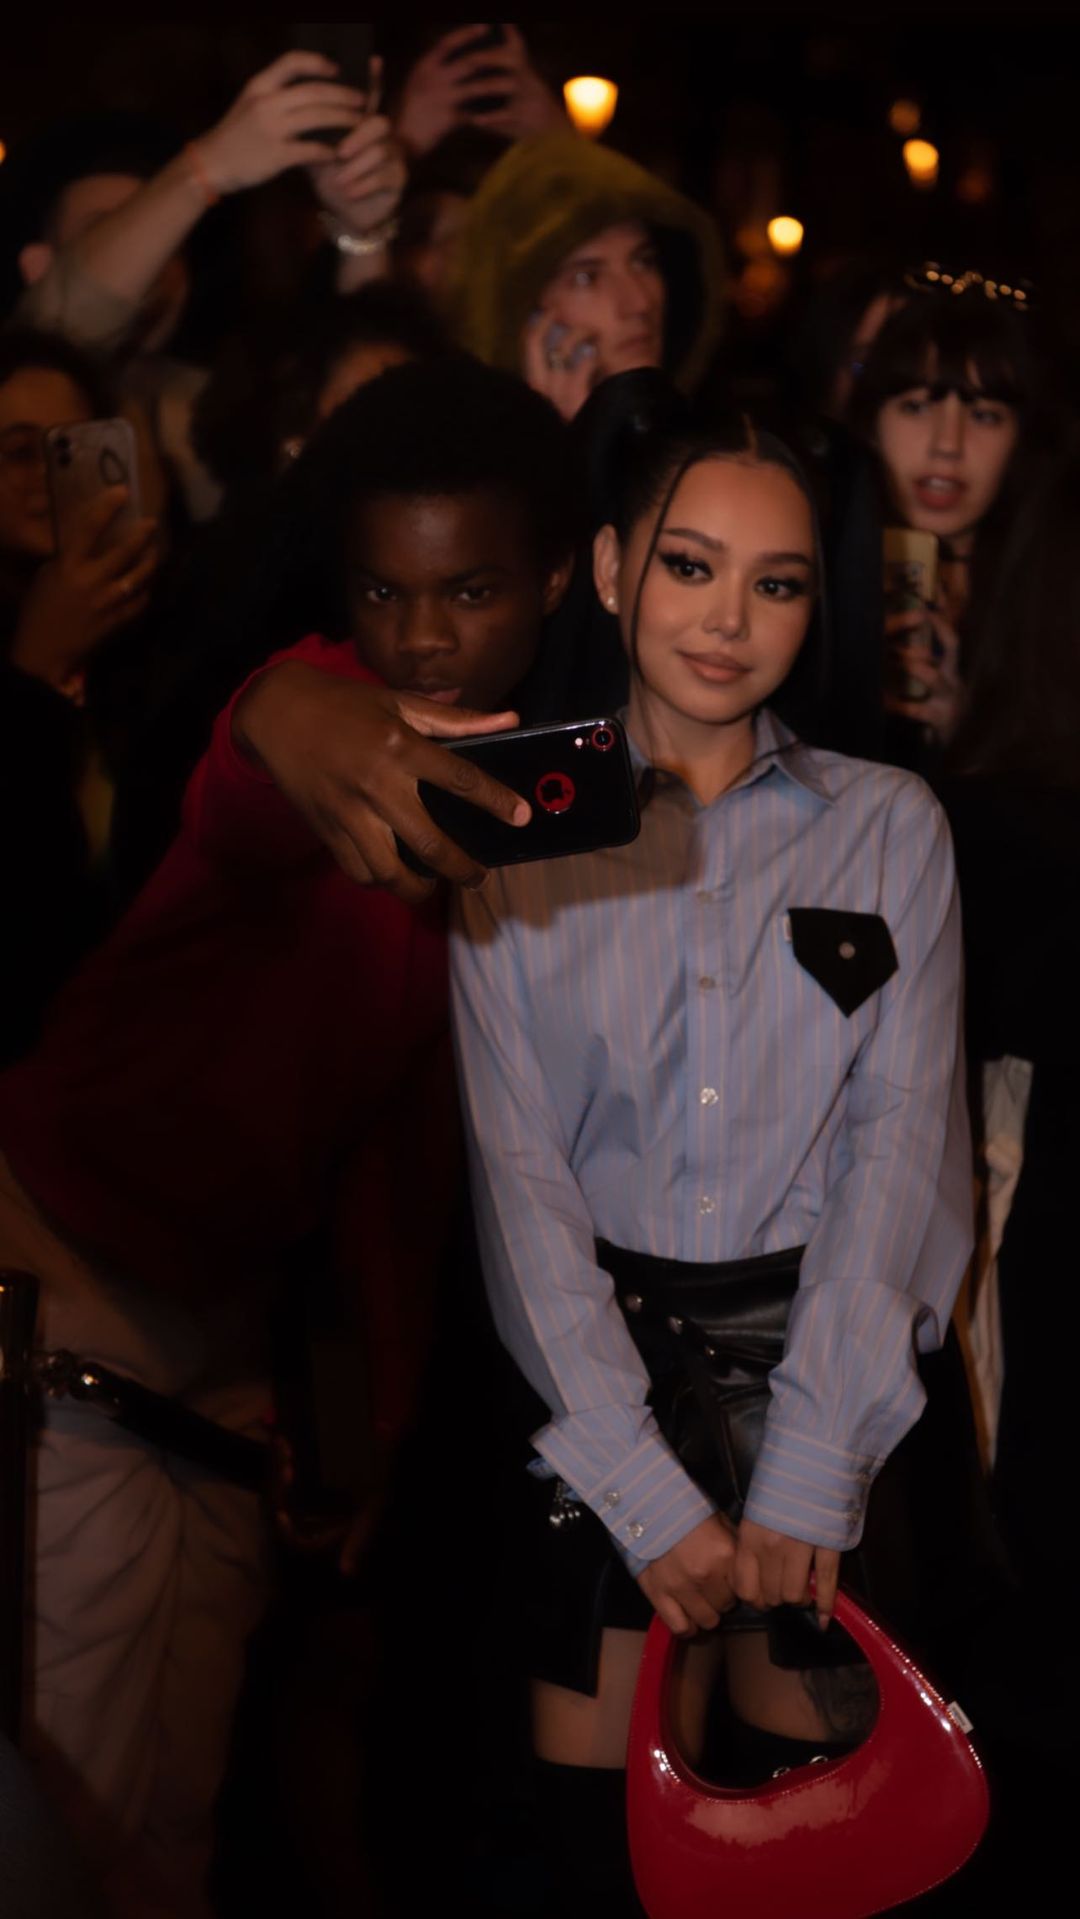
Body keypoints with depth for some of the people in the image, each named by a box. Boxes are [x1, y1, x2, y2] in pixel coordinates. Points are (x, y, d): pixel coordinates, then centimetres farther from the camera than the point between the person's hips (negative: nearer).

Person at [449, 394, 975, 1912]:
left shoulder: (890, 830, 5)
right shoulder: (517, 844, 3)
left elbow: (902, 1142, -2)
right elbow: (518, 1172, -2)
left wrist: (805, 1471, -12)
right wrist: (646, 1490, -12)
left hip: (833, 1366, 1)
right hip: (602, 1358, 0)